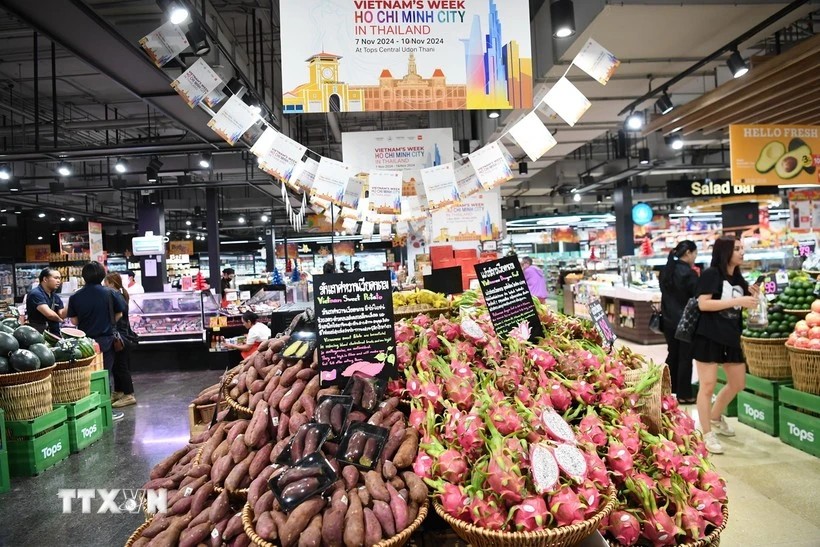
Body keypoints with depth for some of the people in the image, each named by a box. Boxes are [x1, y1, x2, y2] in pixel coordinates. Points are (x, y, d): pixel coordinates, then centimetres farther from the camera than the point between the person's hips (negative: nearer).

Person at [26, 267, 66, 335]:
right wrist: (59, 319, -2)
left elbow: (62, 315, 2)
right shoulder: (35, 294, -12)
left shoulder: (55, 296, 13)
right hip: (39, 333, -7)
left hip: (54, 333, 7)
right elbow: (49, 314, -22)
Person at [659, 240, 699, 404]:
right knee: (685, 357, 2)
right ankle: (684, 394, 9)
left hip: (669, 321, 7)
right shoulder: (689, 273, -16)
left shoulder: (666, 271, 7)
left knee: (672, 355, 15)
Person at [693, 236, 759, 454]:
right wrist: (737, 301, -22)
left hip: (731, 337, 8)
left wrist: (752, 296, 1)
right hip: (709, 336, -8)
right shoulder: (711, 274, -10)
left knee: (738, 383, 17)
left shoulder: (738, 278, 13)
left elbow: (742, 308, 19)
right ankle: (707, 434, 7)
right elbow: (703, 304, -20)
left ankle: (715, 417, 39)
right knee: (708, 385, -4)